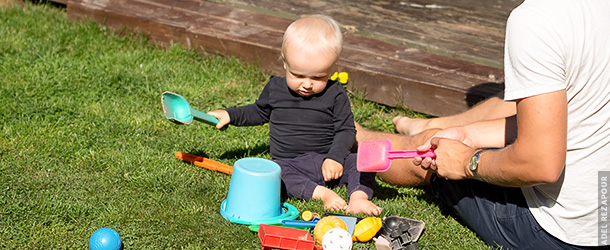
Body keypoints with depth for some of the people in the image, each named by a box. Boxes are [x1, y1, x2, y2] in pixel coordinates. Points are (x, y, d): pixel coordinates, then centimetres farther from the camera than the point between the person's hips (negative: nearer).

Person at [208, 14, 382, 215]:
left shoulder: (335, 95, -2)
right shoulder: (275, 88, 5)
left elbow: (346, 130, 0)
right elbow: (259, 113, 24)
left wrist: (335, 158, -17)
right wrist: (230, 115, 13)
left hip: (325, 161, 0)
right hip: (289, 163, 0)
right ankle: (322, 193, -37)